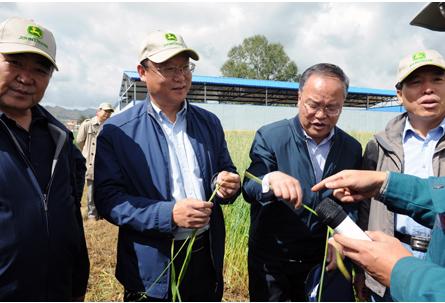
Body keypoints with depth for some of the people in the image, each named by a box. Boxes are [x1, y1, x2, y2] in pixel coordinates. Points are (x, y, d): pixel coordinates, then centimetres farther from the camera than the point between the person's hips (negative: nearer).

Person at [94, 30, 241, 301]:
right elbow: (107, 198, -13)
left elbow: (226, 173, 11)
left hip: (208, 257, 4)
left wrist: (228, 184, -13)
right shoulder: (117, 131, -9)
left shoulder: (209, 123, 3)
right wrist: (169, 214, -25)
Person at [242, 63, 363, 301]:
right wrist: (270, 180, -43)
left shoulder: (352, 148, -2)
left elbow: (352, 205, 3)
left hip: (323, 262, 3)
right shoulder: (269, 136, -13)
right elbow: (249, 189, -21)